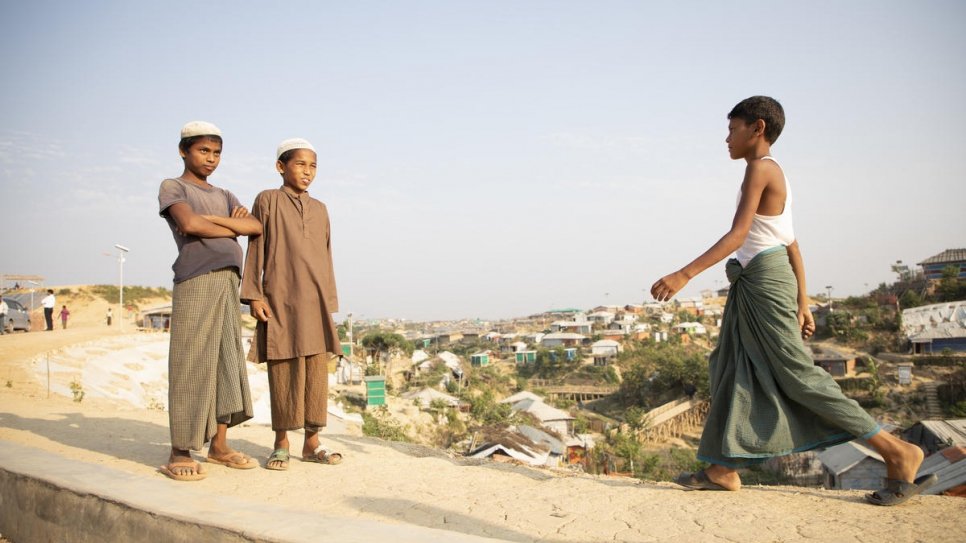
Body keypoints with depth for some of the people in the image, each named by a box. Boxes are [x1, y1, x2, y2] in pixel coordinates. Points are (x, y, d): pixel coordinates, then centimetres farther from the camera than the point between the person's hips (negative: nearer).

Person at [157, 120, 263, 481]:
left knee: (227, 361, 5)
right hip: (195, 282, -6)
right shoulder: (172, 188, 6)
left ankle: (219, 444, 11)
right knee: (191, 364, -8)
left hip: (228, 283, 6)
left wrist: (212, 219, -5)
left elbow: (256, 227, 7)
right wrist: (231, 228, 0)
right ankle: (180, 451, -3)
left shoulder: (223, 196, 23)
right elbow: (188, 224, -14)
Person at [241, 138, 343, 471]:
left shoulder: (320, 209, 14)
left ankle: (312, 443, 12)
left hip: (315, 302, 4)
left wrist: (329, 303, 11)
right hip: (280, 299, -4)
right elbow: (256, 250, -1)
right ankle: (281, 444, 11)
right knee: (283, 369, 0)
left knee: (317, 371, 3)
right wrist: (253, 296, -8)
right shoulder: (267, 200, 3)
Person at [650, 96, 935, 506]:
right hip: (752, 286, 10)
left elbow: (737, 235, -21)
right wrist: (801, 301, 18)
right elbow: (792, 244, 17)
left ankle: (897, 452, -2)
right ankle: (723, 468, 10)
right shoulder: (774, 175, 18)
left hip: (765, 279, -10)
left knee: (797, 374, -8)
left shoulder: (760, 168, -11)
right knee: (732, 371, 8)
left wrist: (684, 275, -25)